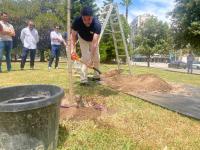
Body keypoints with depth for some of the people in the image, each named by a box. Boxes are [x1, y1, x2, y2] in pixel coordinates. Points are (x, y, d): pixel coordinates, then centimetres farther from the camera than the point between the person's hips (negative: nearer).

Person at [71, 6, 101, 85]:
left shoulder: (97, 24, -40)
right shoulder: (77, 20, -36)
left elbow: (94, 42, -46)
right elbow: (73, 36, -30)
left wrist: (91, 58, -52)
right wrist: (72, 49, -44)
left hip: (93, 39, 1)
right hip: (83, 39, -1)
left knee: (96, 57, 3)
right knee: (85, 57, -16)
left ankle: (96, 76, 23)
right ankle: (83, 79, -12)